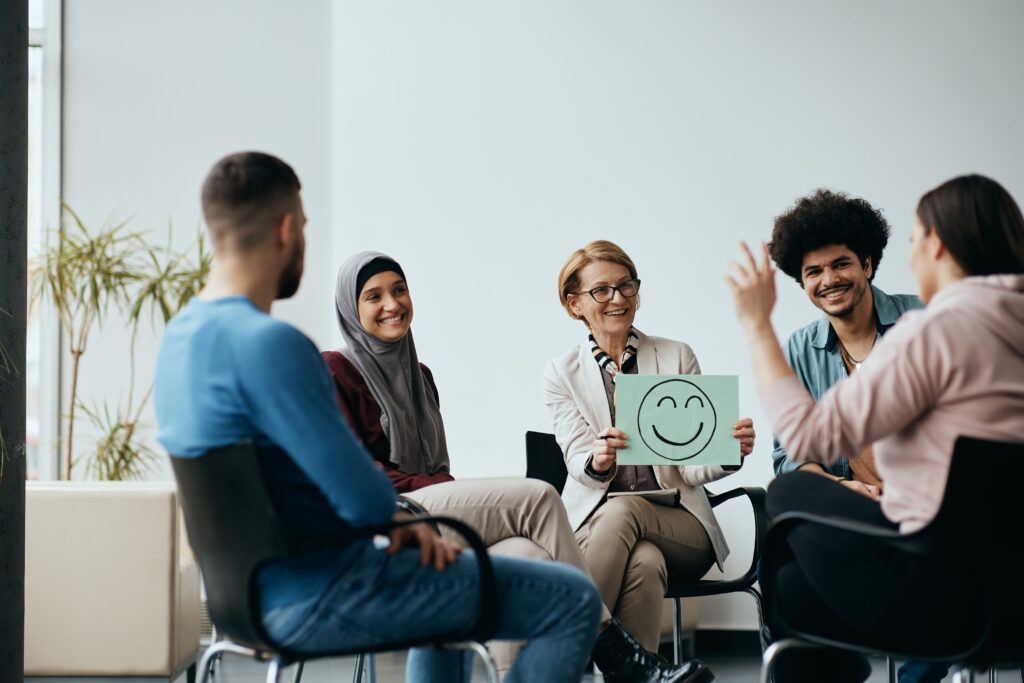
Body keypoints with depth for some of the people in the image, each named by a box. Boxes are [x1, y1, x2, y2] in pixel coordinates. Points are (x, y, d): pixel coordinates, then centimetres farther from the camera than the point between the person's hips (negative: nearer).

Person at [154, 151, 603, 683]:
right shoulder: (268, 343, -25)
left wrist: (391, 519, 5)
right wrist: (395, 514, -1)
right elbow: (367, 500, -25)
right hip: (319, 601, -10)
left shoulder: (182, 335, 7)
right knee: (572, 601, -4)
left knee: (443, 566, 37)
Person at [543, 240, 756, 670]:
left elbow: (691, 466, 1)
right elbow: (580, 464, -5)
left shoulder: (678, 357, 8)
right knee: (644, 561, -36)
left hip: (677, 526, 0)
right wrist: (598, 460, -31)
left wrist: (730, 452, -23)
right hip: (593, 519, 0)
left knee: (621, 511, -35)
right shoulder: (562, 373, 8)